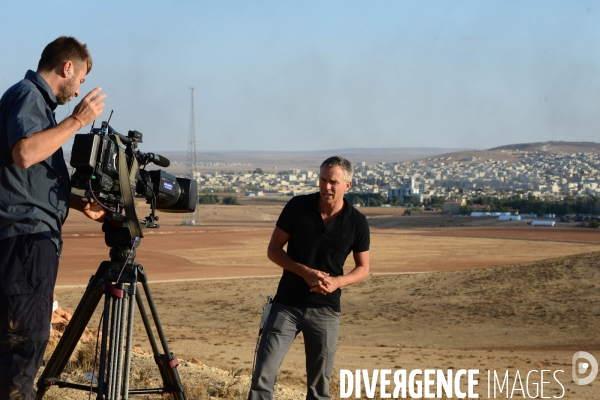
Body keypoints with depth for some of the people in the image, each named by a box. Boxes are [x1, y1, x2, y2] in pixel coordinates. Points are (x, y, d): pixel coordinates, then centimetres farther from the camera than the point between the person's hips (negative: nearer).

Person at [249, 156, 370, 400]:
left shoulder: (356, 222, -4)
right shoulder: (297, 207, -6)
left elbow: (363, 269, 5)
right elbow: (273, 250, -1)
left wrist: (337, 282, -16)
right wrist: (305, 272, -17)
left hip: (326, 309, 1)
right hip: (287, 304, 0)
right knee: (263, 376, -7)